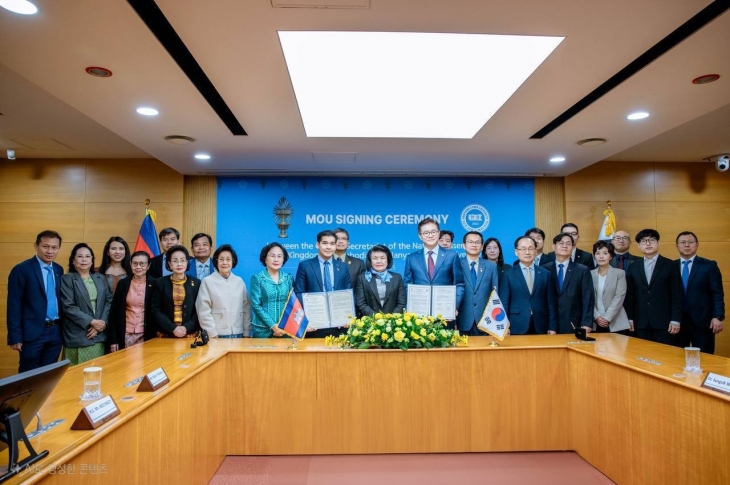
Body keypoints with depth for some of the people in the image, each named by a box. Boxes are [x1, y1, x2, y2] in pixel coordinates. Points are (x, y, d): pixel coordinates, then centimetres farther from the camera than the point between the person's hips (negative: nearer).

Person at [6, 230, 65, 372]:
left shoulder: (59, 270, 9)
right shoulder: (21, 269, -8)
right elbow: (14, 305, -9)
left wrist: (62, 328, 9)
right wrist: (15, 336, -12)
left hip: (55, 332, 5)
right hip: (32, 333, -5)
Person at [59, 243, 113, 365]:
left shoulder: (100, 278, 13)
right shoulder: (66, 279, -2)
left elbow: (109, 301, 7)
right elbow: (68, 306, -11)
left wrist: (102, 323, -7)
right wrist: (92, 322, -14)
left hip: (99, 335, 4)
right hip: (77, 336, -4)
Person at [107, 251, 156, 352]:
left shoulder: (154, 284, -3)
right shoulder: (123, 284, 2)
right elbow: (114, 312, 3)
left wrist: (157, 335, -4)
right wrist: (113, 339, -1)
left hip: (146, 335, -1)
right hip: (126, 334, 1)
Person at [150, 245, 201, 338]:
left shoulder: (196, 283, 2)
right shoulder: (160, 283, 3)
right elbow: (155, 310, -1)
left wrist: (186, 328, -13)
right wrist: (173, 328, -12)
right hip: (166, 334, 0)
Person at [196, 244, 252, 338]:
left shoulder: (239, 281, 7)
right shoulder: (207, 282, -2)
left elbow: (246, 309, 7)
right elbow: (204, 311, -5)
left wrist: (247, 333, 3)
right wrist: (212, 334, -8)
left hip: (238, 334, 3)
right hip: (217, 335, -3)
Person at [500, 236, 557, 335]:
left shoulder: (545, 274, 7)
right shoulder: (509, 275, 1)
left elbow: (551, 302, 7)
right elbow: (504, 303, 0)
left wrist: (552, 327, 1)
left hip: (541, 327, 2)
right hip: (517, 328, -2)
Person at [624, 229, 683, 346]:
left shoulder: (671, 265, 3)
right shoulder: (633, 267, 10)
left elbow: (677, 295, -2)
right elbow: (629, 295, 9)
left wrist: (675, 320, -8)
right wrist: (630, 318, 5)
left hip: (664, 322, -2)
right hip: (641, 323, 2)